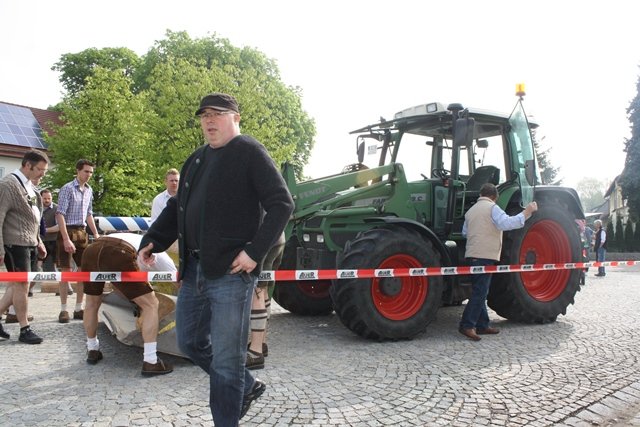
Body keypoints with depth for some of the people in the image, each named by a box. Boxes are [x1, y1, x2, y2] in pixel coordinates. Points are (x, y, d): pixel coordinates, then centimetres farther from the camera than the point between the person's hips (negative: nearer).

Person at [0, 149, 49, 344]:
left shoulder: (29, 186, 12)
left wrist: (38, 241, 17)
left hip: (27, 244, 8)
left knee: (16, 285, 14)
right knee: (22, 285, -1)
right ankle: (25, 330, 9)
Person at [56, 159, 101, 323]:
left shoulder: (89, 191, 11)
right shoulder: (67, 189, -9)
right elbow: (60, 214, -15)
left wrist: (96, 234, 13)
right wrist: (66, 239, -22)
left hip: (82, 232, 6)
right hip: (68, 231, -6)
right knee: (66, 271, -2)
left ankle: (79, 308, 14)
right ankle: (63, 309, 5)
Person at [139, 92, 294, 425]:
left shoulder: (249, 153, -6)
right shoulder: (197, 159, 18)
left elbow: (281, 204, -13)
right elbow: (177, 207, 24)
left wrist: (255, 251, -20)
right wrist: (152, 241, 12)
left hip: (231, 272, -8)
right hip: (194, 269, 9)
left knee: (225, 359, 0)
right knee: (190, 342, 18)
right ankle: (246, 387, 38)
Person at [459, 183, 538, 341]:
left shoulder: (471, 210, 18)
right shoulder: (492, 208, -5)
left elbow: (465, 232, 22)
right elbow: (506, 223, -20)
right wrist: (526, 212, -16)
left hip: (472, 255, 8)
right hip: (485, 255, -8)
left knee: (480, 292, 13)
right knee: (480, 292, -8)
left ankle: (482, 325, 16)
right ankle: (467, 325, -12)